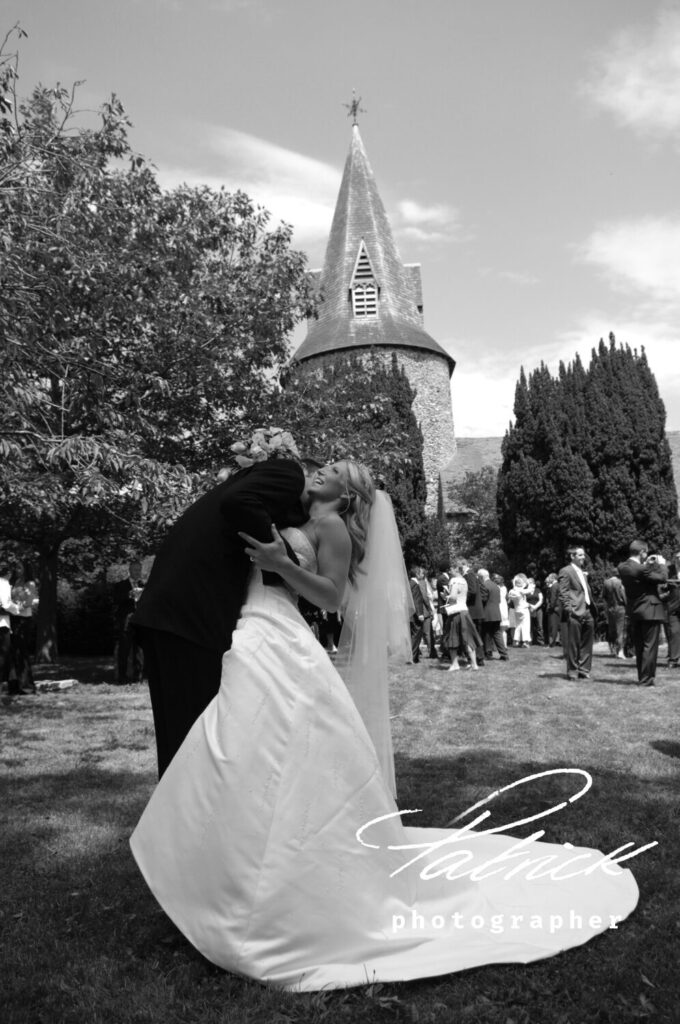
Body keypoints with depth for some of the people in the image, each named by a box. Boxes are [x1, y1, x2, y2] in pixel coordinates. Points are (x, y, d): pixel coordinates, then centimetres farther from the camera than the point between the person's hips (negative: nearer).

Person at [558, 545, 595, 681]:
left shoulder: (582, 573, 23)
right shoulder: (566, 571, -4)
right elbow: (563, 594, -10)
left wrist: (592, 607, 15)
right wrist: (569, 609, -17)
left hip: (587, 612, 8)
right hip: (575, 613, -8)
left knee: (586, 644, 9)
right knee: (573, 644, -3)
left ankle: (583, 670, 17)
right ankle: (572, 671, 5)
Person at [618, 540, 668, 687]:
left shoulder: (622, 567, 3)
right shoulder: (641, 569, -21)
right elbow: (662, 578, -13)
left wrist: (647, 564, 15)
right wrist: (661, 564, 3)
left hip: (634, 613, 8)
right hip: (650, 611, -8)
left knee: (639, 647, 15)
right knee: (650, 646, -1)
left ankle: (643, 677, 22)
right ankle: (646, 679, 0)